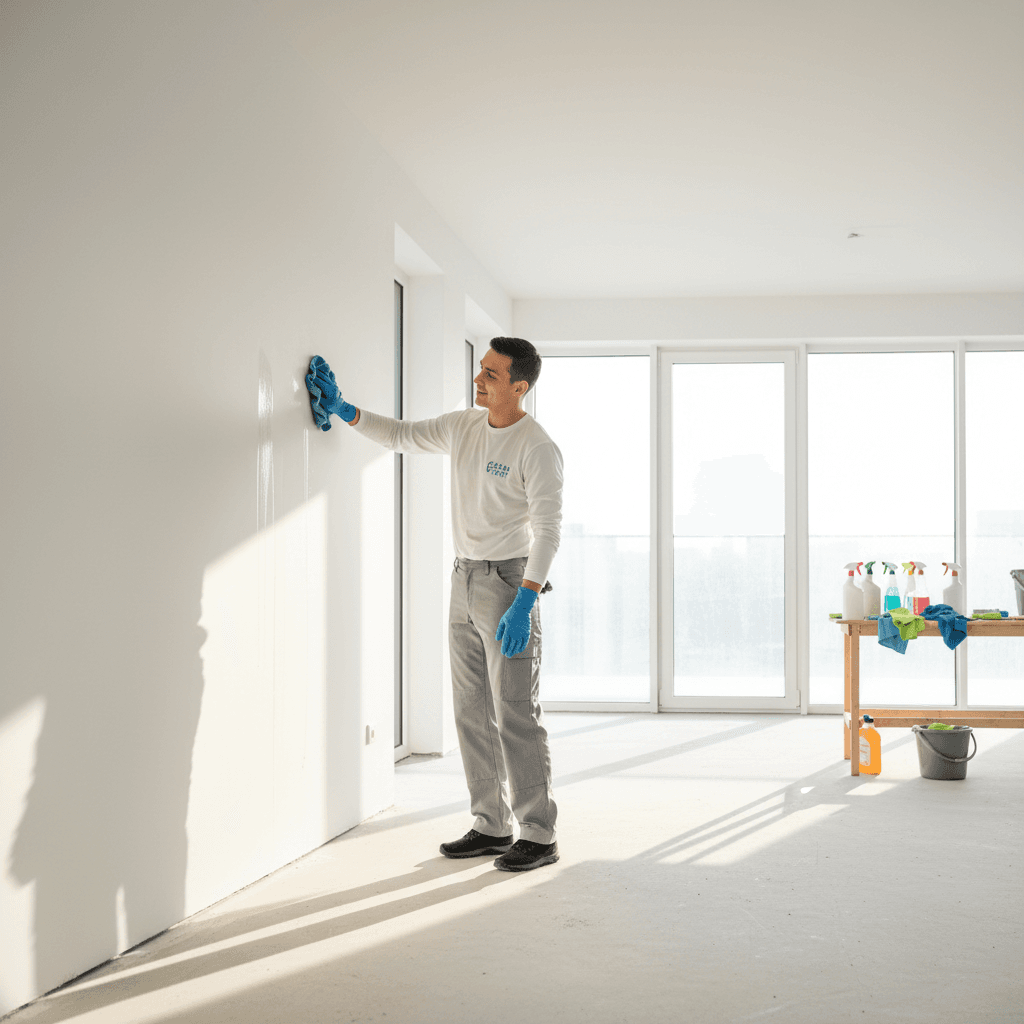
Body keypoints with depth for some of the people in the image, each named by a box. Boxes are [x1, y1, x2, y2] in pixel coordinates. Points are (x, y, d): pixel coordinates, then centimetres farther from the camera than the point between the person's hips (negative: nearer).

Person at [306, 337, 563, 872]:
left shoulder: (538, 447, -14)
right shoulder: (462, 426, 9)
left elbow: (548, 528, -19)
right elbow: (400, 435, 21)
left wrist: (524, 602, -26)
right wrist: (342, 409, 10)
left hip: (510, 582, -8)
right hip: (464, 582, 8)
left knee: (516, 713, -7)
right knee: (472, 712, 10)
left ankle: (539, 834, 2)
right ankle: (491, 826, 19)